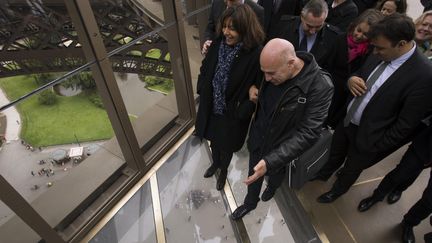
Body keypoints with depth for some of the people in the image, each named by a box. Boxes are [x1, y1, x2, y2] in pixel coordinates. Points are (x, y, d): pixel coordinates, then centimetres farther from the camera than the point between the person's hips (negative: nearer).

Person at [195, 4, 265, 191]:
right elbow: (205, 69, 5)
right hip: (211, 107, 4)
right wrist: (202, 91, -1)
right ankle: (215, 163, 59)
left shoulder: (256, 55, -24)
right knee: (213, 139, 27)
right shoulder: (218, 44, -10)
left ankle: (224, 170, 53)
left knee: (226, 146, 20)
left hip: (232, 113, -4)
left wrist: (242, 111, -17)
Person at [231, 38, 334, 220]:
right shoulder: (273, 70, -15)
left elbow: (307, 133, -31)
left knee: (275, 172, 29)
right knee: (253, 176, 24)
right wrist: (252, 88, -18)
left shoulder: (320, 87, -31)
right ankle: (250, 202, 54)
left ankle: (272, 187, 66)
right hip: (257, 139, 3)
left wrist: (270, 161, -37)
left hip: (279, 150, -2)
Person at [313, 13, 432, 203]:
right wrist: (351, 80, -15)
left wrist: (377, 148, -13)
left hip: (367, 136, -5)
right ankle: (323, 174, 57)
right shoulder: (379, 56, -9)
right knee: (334, 154, 27)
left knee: (352, 168, 22)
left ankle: (337, 190, 51)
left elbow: (405, 125, -21)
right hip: (346, 120, 5)